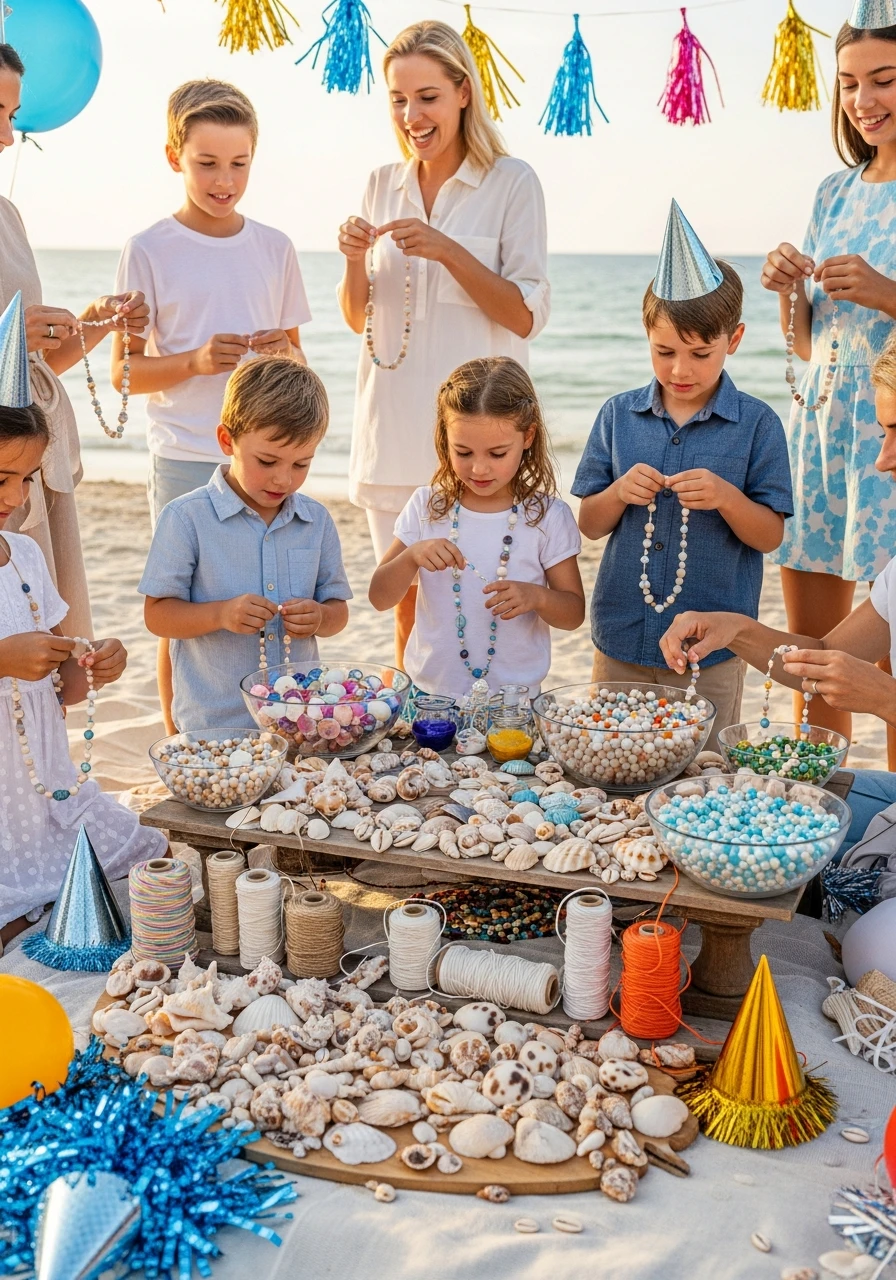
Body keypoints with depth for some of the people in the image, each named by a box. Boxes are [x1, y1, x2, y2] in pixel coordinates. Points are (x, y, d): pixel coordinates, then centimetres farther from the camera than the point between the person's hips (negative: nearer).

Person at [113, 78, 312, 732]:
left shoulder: (274, 248, 9)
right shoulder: (150, 251, -2)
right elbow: (125, 372, -1)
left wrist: (287, 353, -7)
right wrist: (195, 361, -18)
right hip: (185, 460, -3)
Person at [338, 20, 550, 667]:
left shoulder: (513, 183, -2)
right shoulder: (383, 184, 11)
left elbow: (526, 317, -7)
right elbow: (360, 320, 15)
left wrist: (447, 250, -17)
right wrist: (356, 260, -5)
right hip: (395, 429, 4)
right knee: (409, 601, 10)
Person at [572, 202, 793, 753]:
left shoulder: (756, 424, -4)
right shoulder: (619, 415, 3)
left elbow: (770, 535, -4)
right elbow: (590, 524, 7)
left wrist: (726, 497, -22)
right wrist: (618, 493, -14)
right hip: (622, 642, 2)